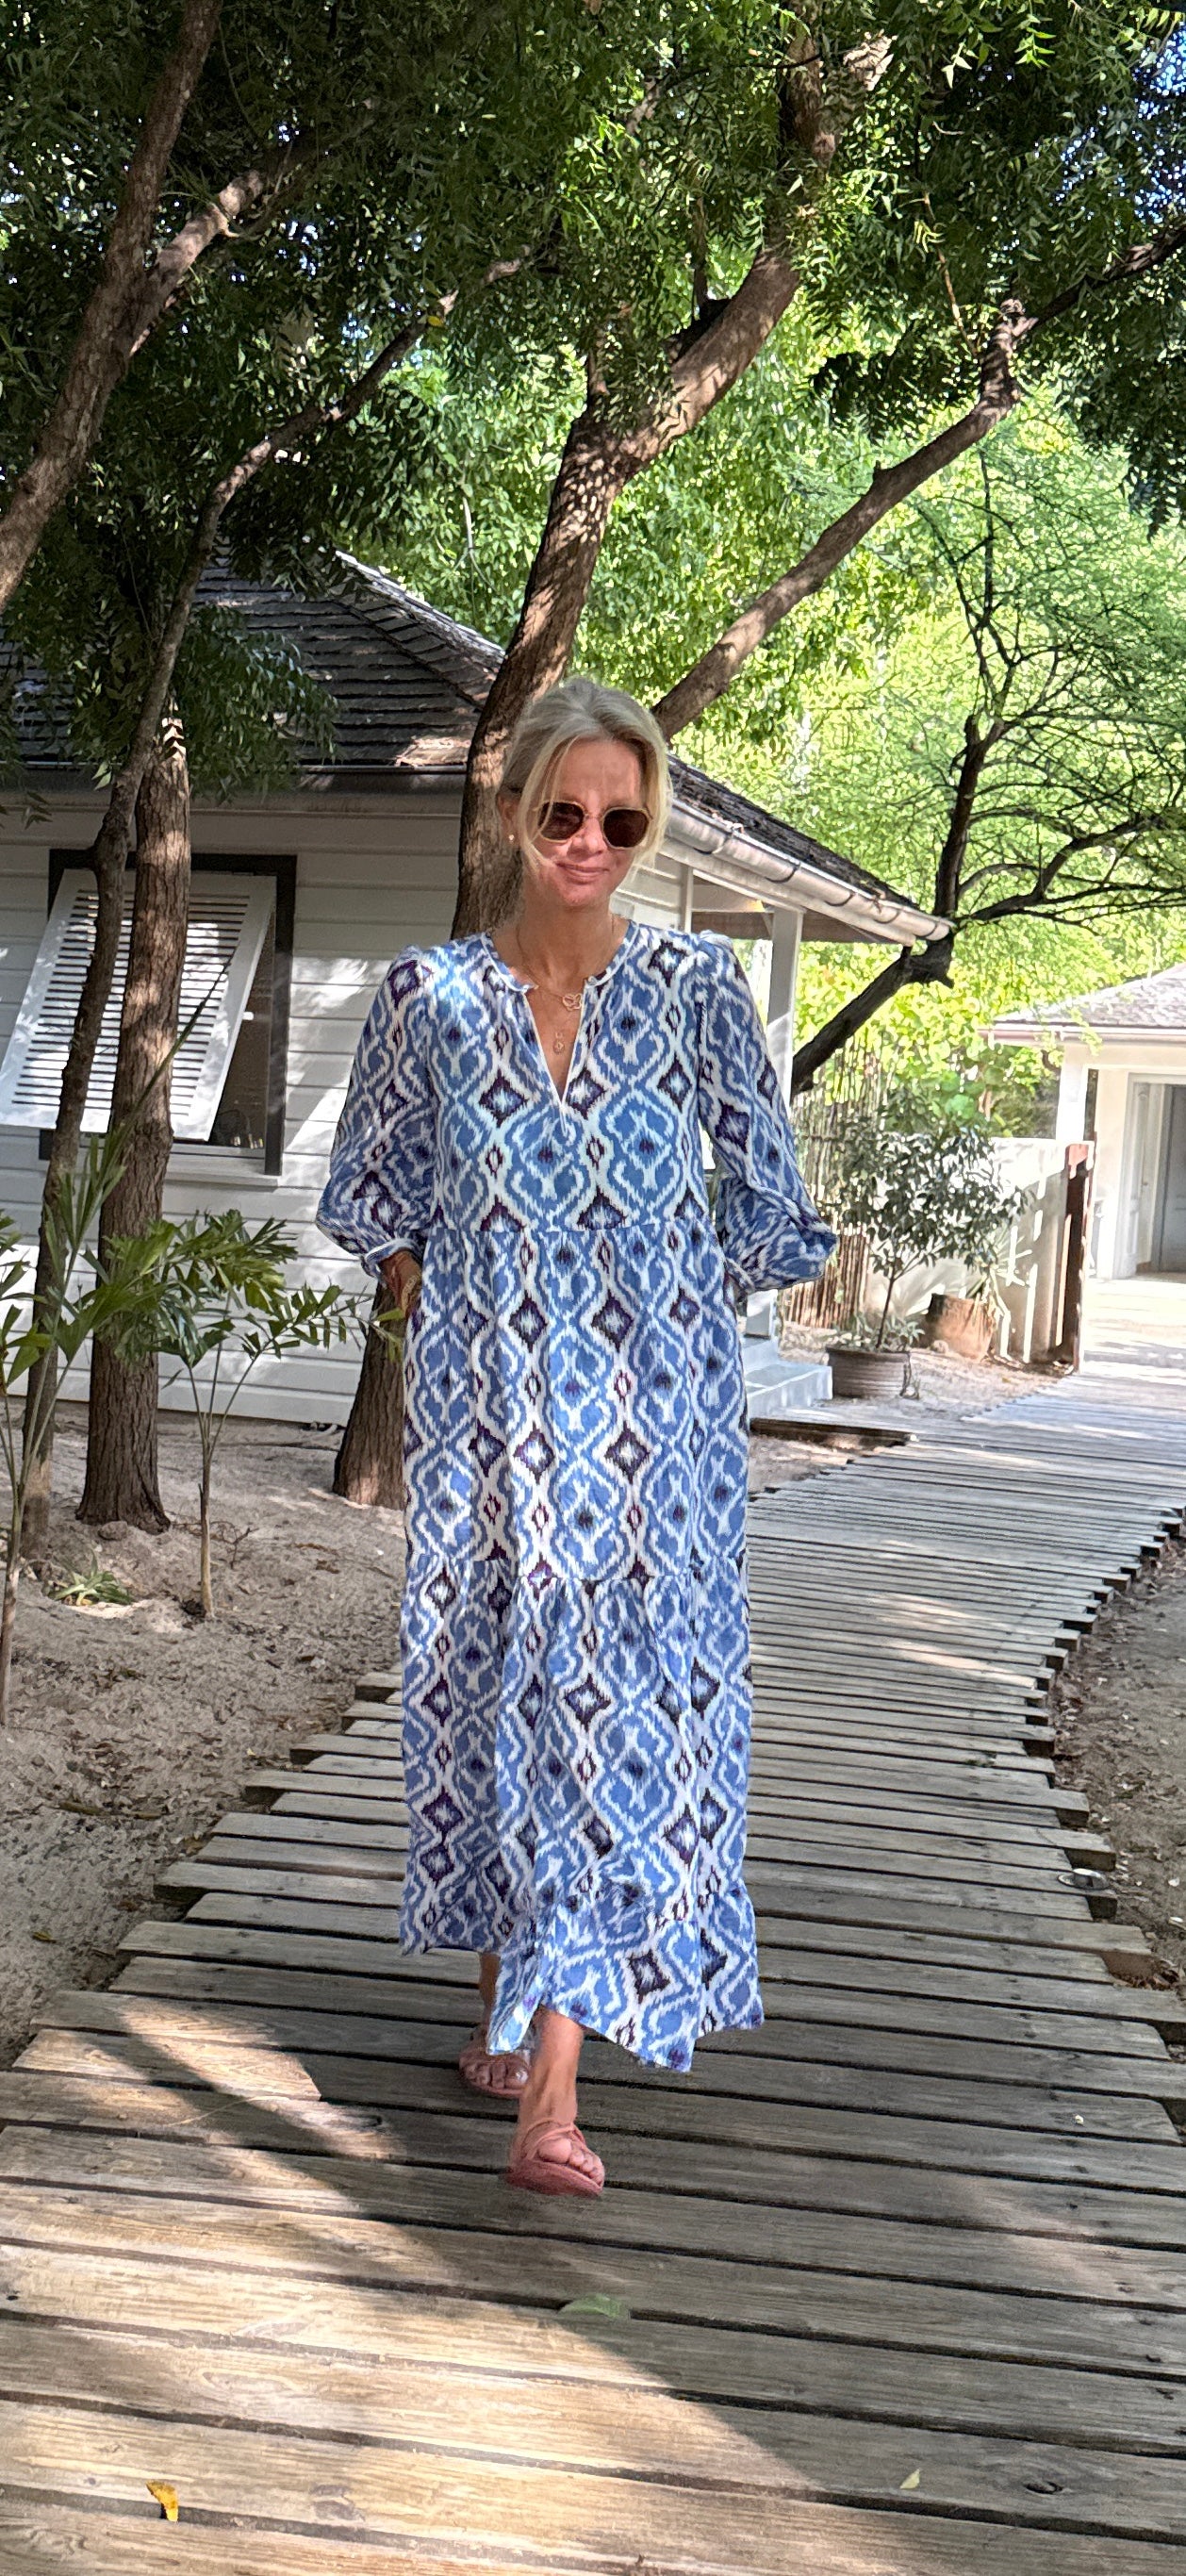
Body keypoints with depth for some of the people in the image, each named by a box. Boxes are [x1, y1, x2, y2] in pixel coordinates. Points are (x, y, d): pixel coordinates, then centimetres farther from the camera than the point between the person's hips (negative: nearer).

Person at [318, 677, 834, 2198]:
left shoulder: (696, 986, 0)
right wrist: (443, 1322, 8)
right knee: (485, 1674, 6)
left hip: (649, 1402, -1)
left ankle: (550, 2077, -9)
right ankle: (508, 2007, 21)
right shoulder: (432, 996, 2)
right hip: (486, 1401, 2)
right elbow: (377, 1192, 14)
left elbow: (758, 1196, 7)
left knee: (620, 1681, -8)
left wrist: (661, 1326, 6)